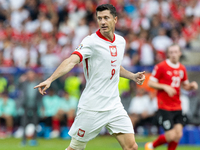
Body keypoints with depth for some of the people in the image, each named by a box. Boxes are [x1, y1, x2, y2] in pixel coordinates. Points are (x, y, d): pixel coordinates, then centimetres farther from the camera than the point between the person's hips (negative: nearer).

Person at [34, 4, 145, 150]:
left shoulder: (121, 41, 8)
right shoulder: (91, 41, -13)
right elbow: (72, 61, -28)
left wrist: (133, 76, 13)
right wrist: (49, 80, -41)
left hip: (114, 106, 5)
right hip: (92, 109, -5)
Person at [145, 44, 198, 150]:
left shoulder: (182, 69, 10)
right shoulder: (161, 66, -8)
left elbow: (185, 85, 21)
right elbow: (150, 83, -5)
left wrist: (192, 85, -1)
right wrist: (165, 87, -18)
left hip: (177, 107, 6)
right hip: (164, 107, -6)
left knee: (178, 134, -5)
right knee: (171, 136, -9)